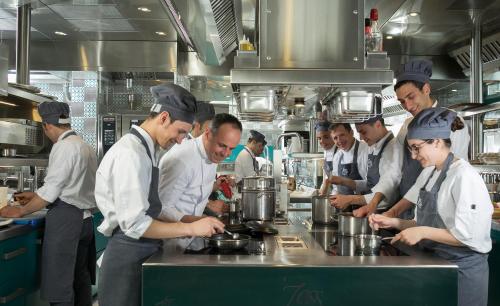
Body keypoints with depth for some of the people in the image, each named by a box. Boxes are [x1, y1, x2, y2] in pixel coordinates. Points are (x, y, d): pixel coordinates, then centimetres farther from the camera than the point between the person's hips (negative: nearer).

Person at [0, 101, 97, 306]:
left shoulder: (64, 147, -13)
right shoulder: (85, 147, 13)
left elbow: (51, 191, -13)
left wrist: (20, 211, 0)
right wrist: (35, 196, 21)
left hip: (65, 219, -9)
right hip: (85, 218, 9)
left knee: (60, 286, -1)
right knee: (80, 278, 16)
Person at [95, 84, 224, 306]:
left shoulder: (143, 149, 10)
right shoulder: (131, 153, -19)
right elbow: (135, 223, -24)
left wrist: (186, 226, 7)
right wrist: (191, 228, -20)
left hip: (139, 254, 9)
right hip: (129, 258, -9)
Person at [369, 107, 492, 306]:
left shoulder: (464, 176, -18)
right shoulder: (428, 173, 5)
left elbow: (470, 235, -22)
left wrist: (423, 232, -23)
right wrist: (393, 222, -1)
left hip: (463, 269, -7)